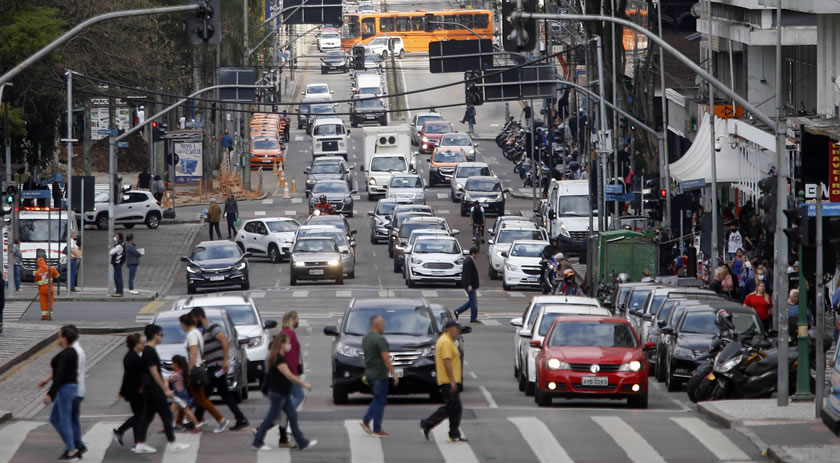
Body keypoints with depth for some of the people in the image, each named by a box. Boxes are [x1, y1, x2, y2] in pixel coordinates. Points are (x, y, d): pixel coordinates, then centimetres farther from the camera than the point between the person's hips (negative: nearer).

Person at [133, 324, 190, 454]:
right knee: (166, 415, -3)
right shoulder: (150, 351, -17)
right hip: (154, 388, -10)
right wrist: (165, 389, -16)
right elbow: (154, 372, -19)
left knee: (147, 415, 10)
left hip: (148, 389, 10)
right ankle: (172, 443, 1)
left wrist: (164, 383, 25)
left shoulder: (146, 351, 13)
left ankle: (140, 444, 8)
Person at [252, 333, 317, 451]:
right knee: (271, 418, 0)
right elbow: (289, 376, -28)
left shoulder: (280, 358, 10)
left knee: (293, 416, 8)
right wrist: (304, 384, -24)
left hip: (284, 394, 10)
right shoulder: (279, 360, -22)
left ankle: (302, 443, 10)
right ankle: (257, 443, 11)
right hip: (278, 394, -10)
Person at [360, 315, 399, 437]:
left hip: (369, 373, 9)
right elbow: (386, 358, -21)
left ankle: (366, 420, 11)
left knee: (378, 399, 20)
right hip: (379, 375, -9)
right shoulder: (380, 339, -17)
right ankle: (377, 430, 3)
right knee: (380, 401, 0)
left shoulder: (365, 339, 11)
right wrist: (394, 374, -18)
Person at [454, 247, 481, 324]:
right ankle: (473, 319, 3)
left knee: (472, 301, 16)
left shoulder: (468, 260, 14)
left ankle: (458, 311, 16)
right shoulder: (469, 261, -18)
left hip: (470, 285, 10)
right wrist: (469, 285, -27)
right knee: (473, 302, -3)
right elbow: (468, 274, -24)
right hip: (470, 285, -10)